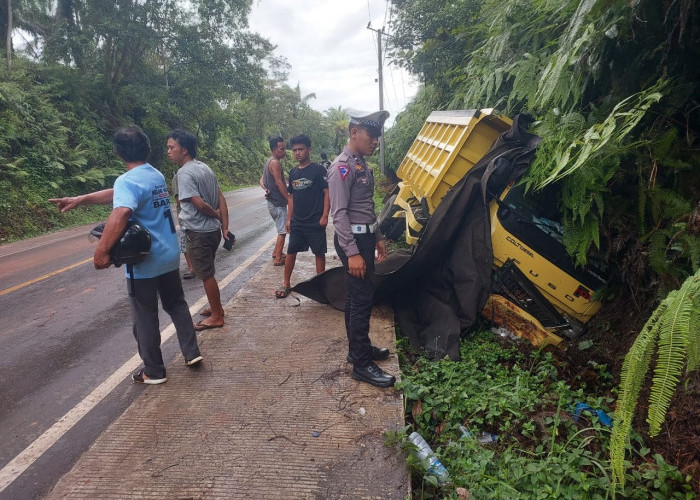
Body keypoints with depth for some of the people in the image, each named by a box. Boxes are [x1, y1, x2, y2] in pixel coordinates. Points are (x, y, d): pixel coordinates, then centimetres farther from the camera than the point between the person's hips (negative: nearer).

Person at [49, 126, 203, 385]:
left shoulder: (127, 180, -19)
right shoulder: (157, 175, 7)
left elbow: (120, 213, -38)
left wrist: (101, 251, -33)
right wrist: (79, 200, 16)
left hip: (144, 262, -7)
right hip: (170, 256, 8)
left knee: (145, 318, 8)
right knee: (176, 305, 22)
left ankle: (154, 371, 21)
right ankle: (192, 353, 27)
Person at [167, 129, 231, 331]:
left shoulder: (184, 173, -17)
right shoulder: (204, 167, 9)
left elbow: (199, 204, -24)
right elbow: (221, 199, 6)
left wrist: (217, 215, -6)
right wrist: (225, 227, 5)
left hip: (198, 232, -9)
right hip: (213, 229, 9)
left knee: (206, 275, 4)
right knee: (208, 272, 22)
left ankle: (216, 316, 16)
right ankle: (216, 306, 36)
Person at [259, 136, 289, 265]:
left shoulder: (270, 161, 15)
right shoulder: (275, 162, -16)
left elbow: (262, 179, 17)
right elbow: (279, 183, -21)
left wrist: (265, 189, -3)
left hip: (273, 201, 10)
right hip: (278, 203, -10)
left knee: (282, 229, 20)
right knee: (283, 231, -3)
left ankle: (276, 253, 29)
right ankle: (278, 258, 1)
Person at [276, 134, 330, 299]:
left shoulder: (318, 170, -7)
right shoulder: (293, 172, 10)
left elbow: (327, 193, -9)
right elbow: (291, 197, 15)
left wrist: (324, 216, -15)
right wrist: (289, 219, 12)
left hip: (315, 222, -5)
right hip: (297, 222, 5)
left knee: (319, 253, 5)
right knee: (291, 251, 8)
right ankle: (286, 284, 20)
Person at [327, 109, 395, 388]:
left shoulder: (362, 165, 14)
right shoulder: (343, 167, -15)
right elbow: (339, 213, -21)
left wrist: (376, 237, 21)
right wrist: (352, 253, -25)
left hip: (365, 237, 9)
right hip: (353, 239, -9)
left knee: (357, 297, 17)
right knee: (362, 299, -6)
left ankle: (359, 348, 30)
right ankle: (361, 365, 2)